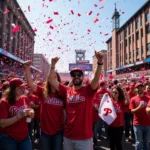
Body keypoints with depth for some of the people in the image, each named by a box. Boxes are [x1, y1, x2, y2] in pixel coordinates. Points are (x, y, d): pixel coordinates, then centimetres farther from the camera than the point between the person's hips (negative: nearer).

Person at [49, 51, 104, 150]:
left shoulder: (88, 90, -5)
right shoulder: (67, 91, 3)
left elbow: (96, 79, -22)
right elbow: (52, 80, -1)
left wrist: (100, 62, -35)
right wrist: (53, 65, -11)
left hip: (84, 137, -3)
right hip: (68, 136, 3)